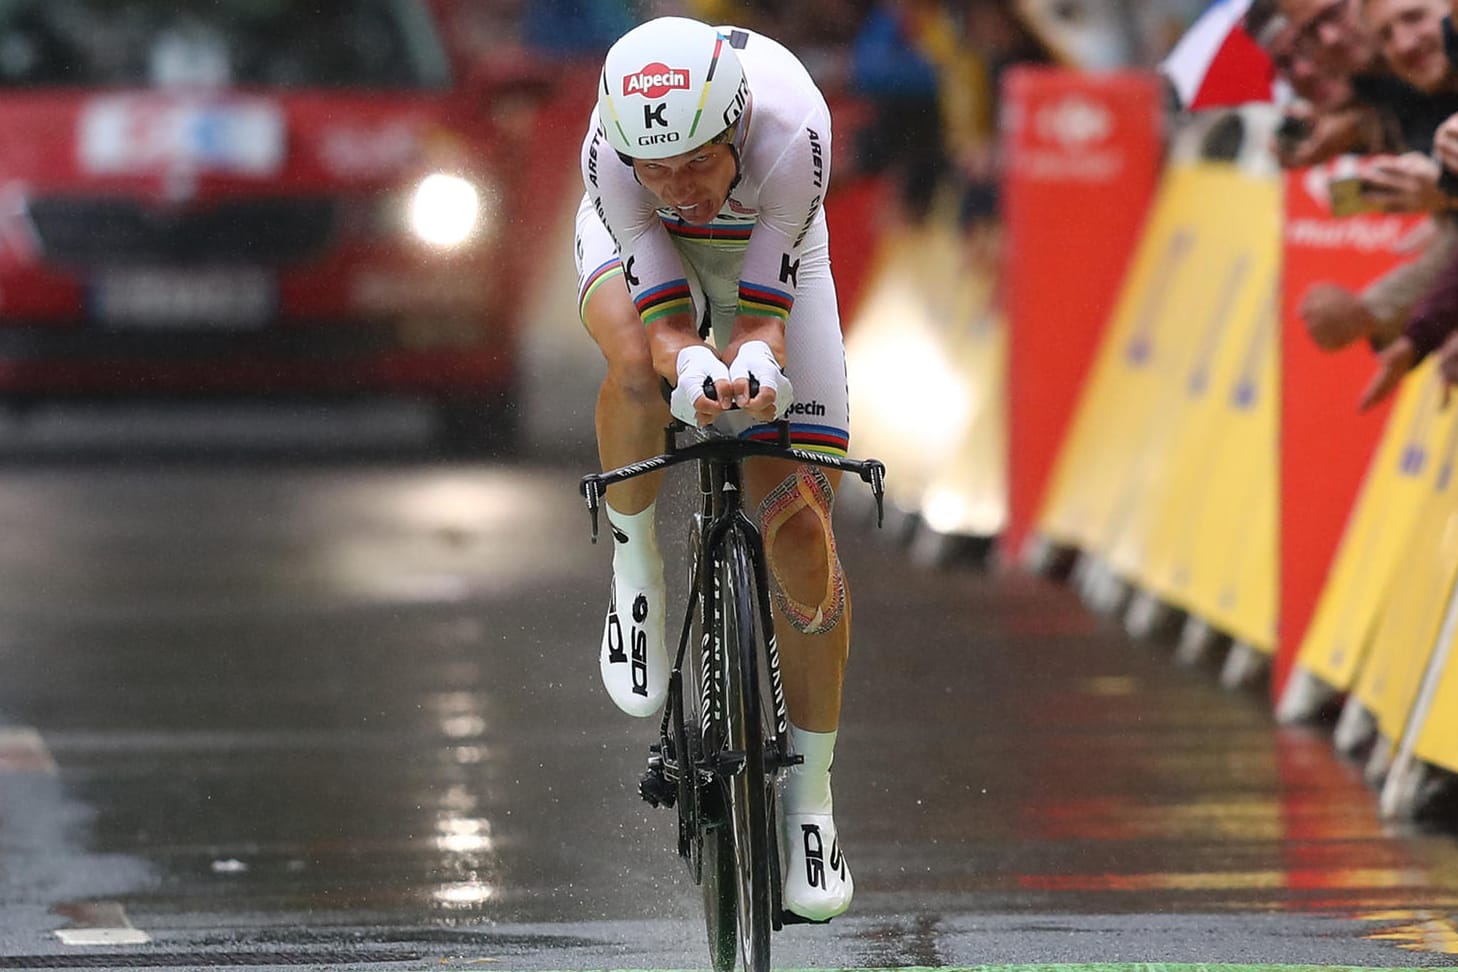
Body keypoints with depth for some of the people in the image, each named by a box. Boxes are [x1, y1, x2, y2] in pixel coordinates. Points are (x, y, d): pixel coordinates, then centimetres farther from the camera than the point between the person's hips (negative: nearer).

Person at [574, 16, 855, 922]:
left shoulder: (792, 130, -39)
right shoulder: (612, 153, -37)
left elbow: (762, 313, -33)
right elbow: (666, 321, -36)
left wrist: (755, 365, -55)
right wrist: (695, 373, -58)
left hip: (766, 255, 1)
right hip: (643, 250, 0)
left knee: (802, 528, -8)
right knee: (636, 366, -39)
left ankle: (811, 792, 6)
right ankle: (637, 568, -11)